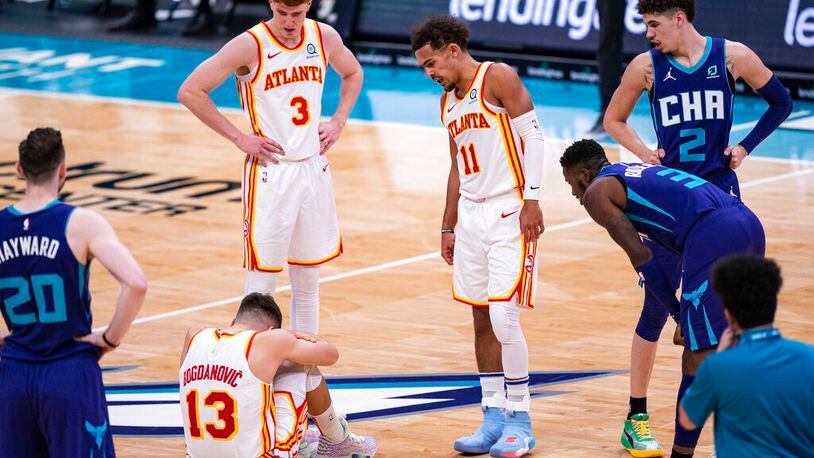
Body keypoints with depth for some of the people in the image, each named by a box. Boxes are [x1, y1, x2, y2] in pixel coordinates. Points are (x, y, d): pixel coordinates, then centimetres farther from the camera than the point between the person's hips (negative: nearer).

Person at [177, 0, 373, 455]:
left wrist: (339, 121, 9)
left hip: (314, 170, 5)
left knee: (308, 285, 11)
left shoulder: (324, 38, 3)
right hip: (271, 174, -5)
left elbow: (352, 73, 24)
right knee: (262, 286, -4)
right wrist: (238, 137, -14)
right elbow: (190, 92, -13)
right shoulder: (251, 46, -13)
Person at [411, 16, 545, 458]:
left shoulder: (498, 78, -7)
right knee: (481, 319, 7)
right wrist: (448, 228, 21)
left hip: (509, 213, -8)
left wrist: (531, 198, -20)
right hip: (472, 216, 8)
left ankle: (520, 421, -3)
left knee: (503, 317, -12)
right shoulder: (448, 101, 17)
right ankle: (493, 418, 12)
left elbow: (532, 135, -12)